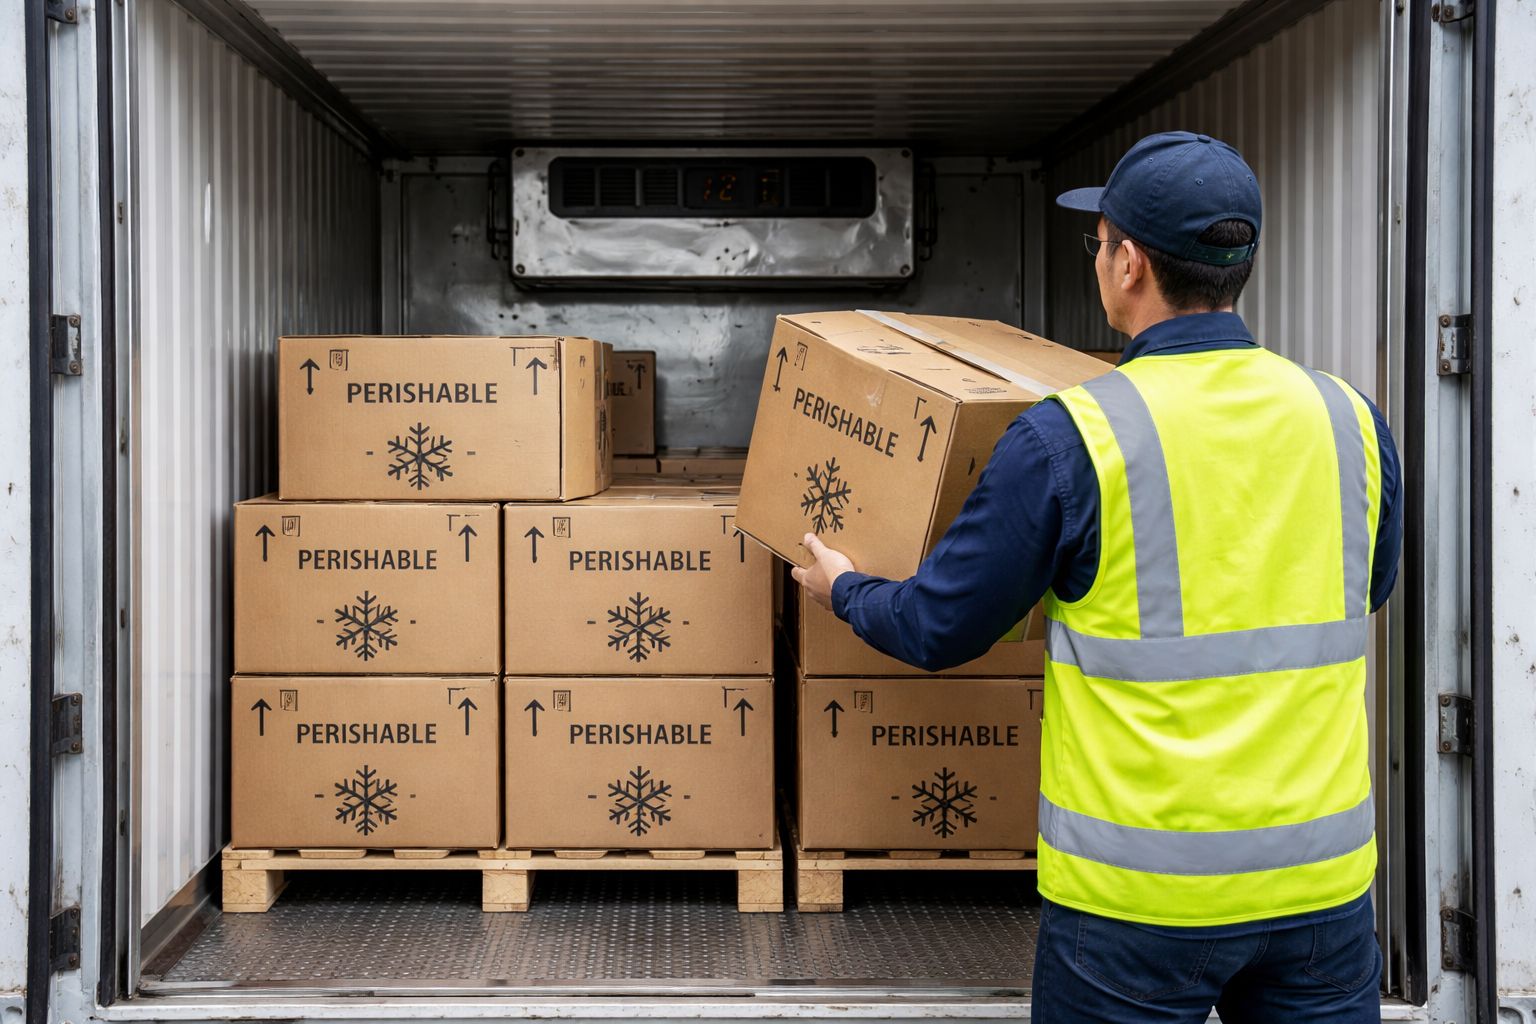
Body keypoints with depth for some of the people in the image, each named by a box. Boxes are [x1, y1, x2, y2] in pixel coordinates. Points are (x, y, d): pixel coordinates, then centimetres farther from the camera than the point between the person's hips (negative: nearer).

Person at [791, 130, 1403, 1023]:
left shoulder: (1069, 439, -14)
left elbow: (939, 629, -4)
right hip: (1324, 878, 4)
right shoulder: (1352, 421, -1)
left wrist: (844, 589, 17)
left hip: (1144, 890, -3)